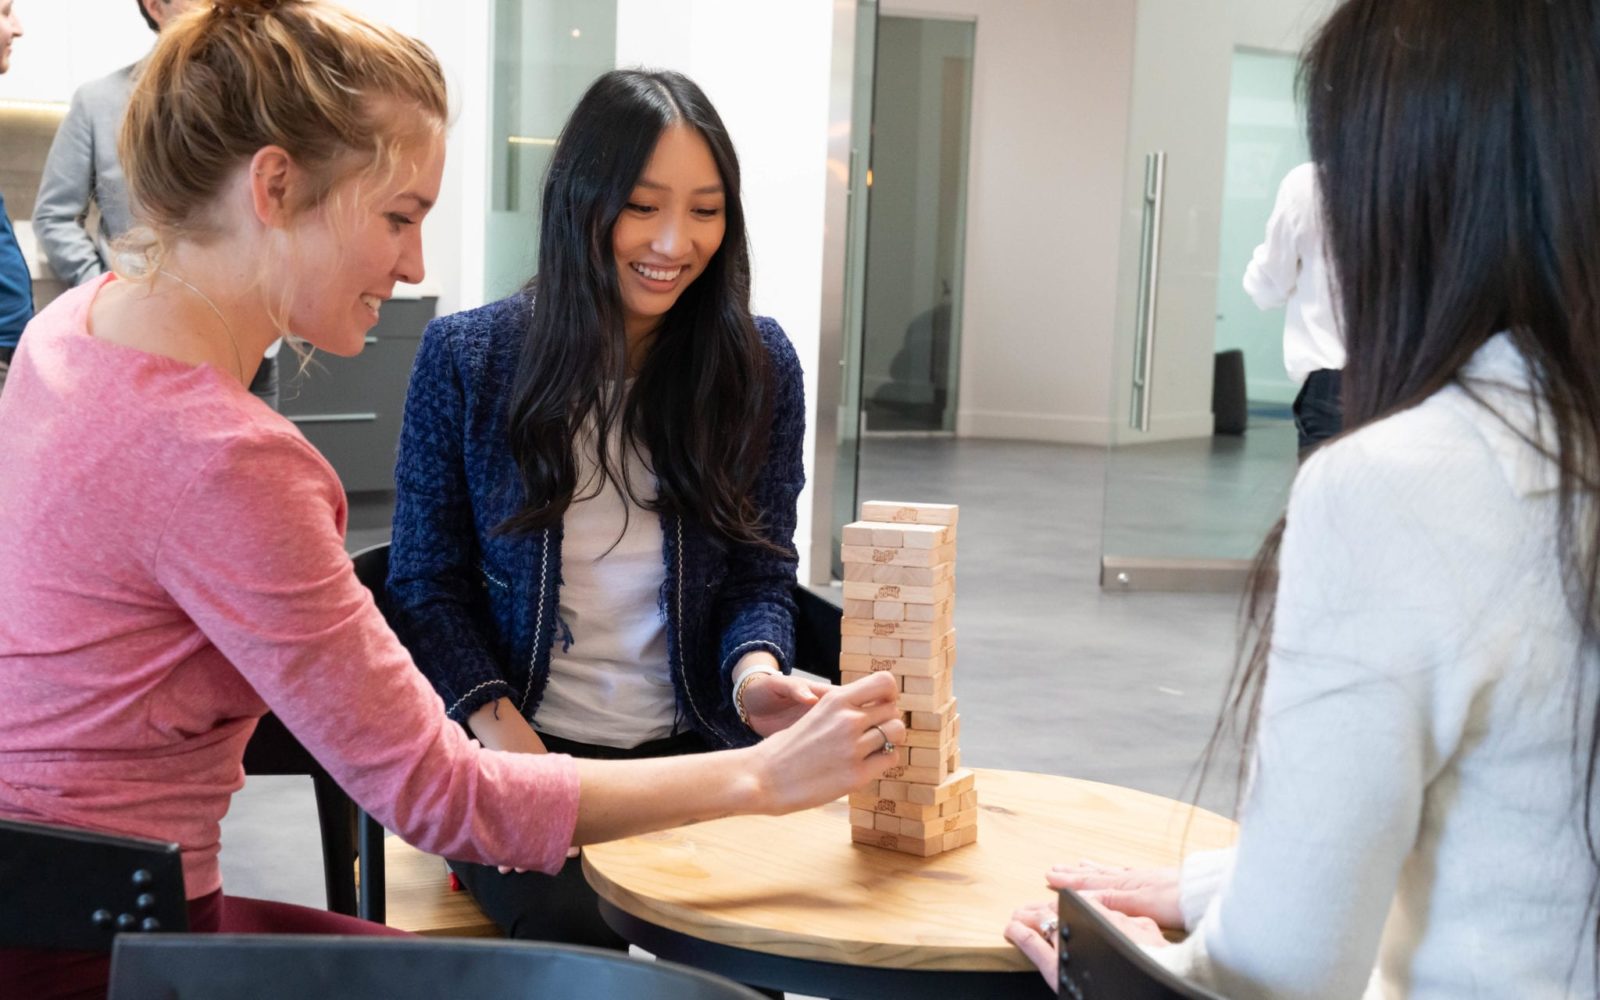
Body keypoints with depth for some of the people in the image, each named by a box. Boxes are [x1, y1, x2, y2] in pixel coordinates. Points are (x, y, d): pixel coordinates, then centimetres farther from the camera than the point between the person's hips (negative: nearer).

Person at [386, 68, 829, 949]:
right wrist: (500, 729, -14)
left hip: (693, 749, 2)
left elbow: (760, 576, 6)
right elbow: (426, 583, 3)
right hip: (513, 748, -1)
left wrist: (755, 673, -17)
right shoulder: (466, 356, -1)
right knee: (578, 933, -29)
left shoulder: (757, 364, 3)